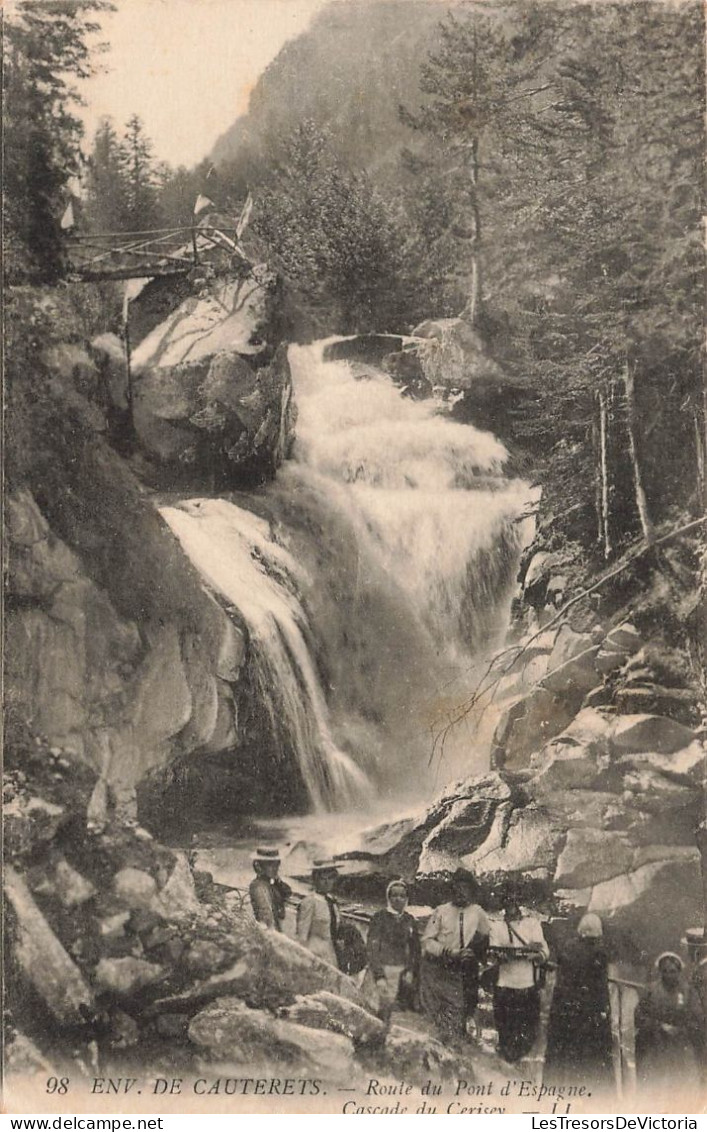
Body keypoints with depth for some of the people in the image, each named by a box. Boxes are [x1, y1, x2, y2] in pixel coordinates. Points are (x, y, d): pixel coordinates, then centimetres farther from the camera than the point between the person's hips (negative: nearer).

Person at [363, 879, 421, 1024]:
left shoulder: (409, 920, 10)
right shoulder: (379, 918, -3)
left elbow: (414, 949, 14)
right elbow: (372, 948, -6)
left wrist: (410, 971, 3)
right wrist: (379, 976, -12)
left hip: (402, 971, 3)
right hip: (382, 969, -3)